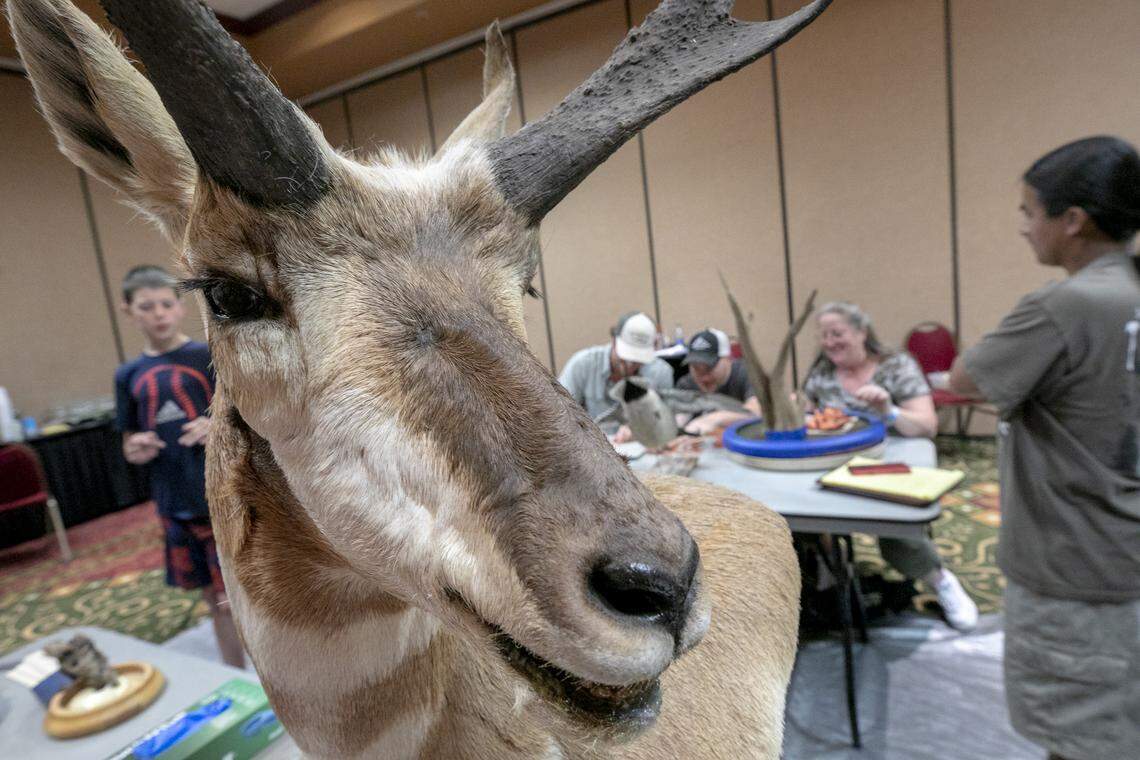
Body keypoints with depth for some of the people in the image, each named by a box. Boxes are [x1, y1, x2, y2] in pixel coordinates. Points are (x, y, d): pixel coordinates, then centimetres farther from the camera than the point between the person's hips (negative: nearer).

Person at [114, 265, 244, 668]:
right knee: (215, 598, 16)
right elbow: (130, 444, 16)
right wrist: (136, 450, -6)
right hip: (175, 506, 5)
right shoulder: (129, 375, 7)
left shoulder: (210, 357, -5)